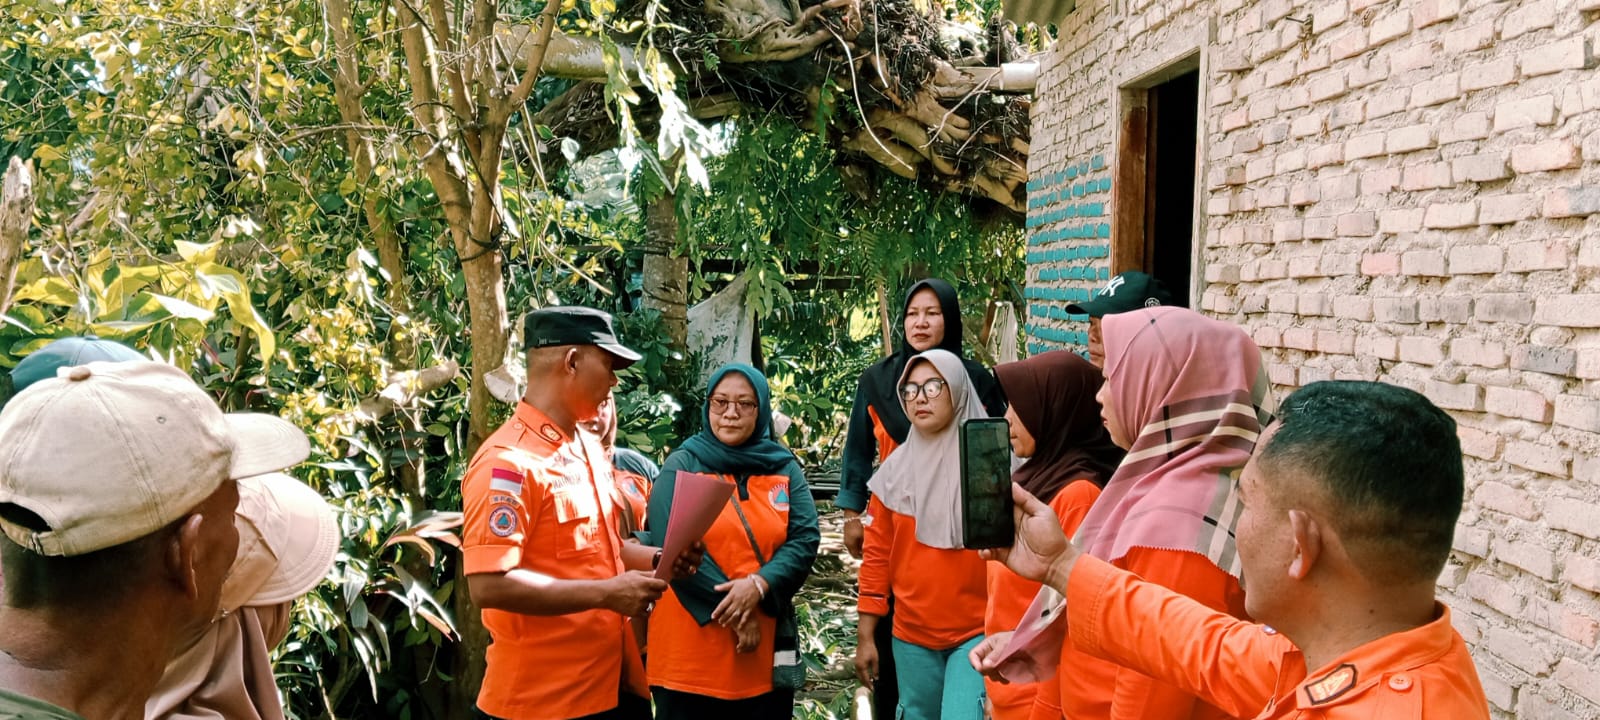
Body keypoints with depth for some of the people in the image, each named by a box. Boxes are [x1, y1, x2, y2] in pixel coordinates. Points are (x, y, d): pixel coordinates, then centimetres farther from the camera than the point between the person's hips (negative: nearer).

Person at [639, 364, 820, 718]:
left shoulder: (785, 468, 7)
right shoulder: (682, 465, -1)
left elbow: (805, 540, -2)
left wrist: (758, 586, -19)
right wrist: (732, 611, -16)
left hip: (765, 652, 3)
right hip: (690, 653, -3)